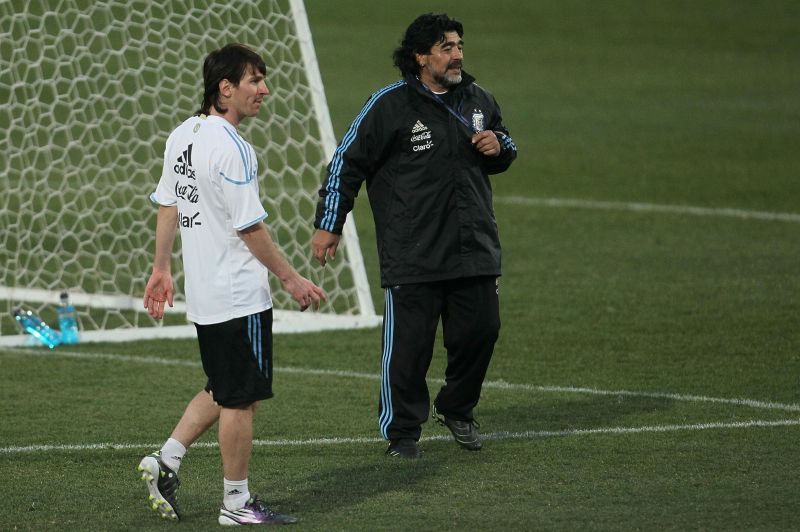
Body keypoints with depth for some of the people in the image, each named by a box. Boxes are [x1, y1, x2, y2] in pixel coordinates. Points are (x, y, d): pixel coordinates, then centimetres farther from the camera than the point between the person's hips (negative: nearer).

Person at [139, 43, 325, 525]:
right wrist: (291, 279, -11)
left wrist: (162, 269, 24)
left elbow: (167, 205, 16)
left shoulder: (182, 136, 8)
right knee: (241, 398, 1)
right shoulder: (232, 149, -19)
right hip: (240, 295, -9)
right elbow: (249, 227, -19)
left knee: (225, 391, 21)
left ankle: (167, 462, 16)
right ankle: (237, 503, 8)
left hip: (203, 294, 9)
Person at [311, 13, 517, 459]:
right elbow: (347, 162, -2)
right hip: (412, 253, -5)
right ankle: (403, 431, 12)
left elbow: (506, 150, 27)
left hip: (475, 250, 5)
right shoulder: (391, 105, -7)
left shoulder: (478, 100, 10)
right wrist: (329, 225, -3)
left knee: (481, 331, 7)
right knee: (408, 344, -3)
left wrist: (499, 147, 1)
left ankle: (457, 409, 31)